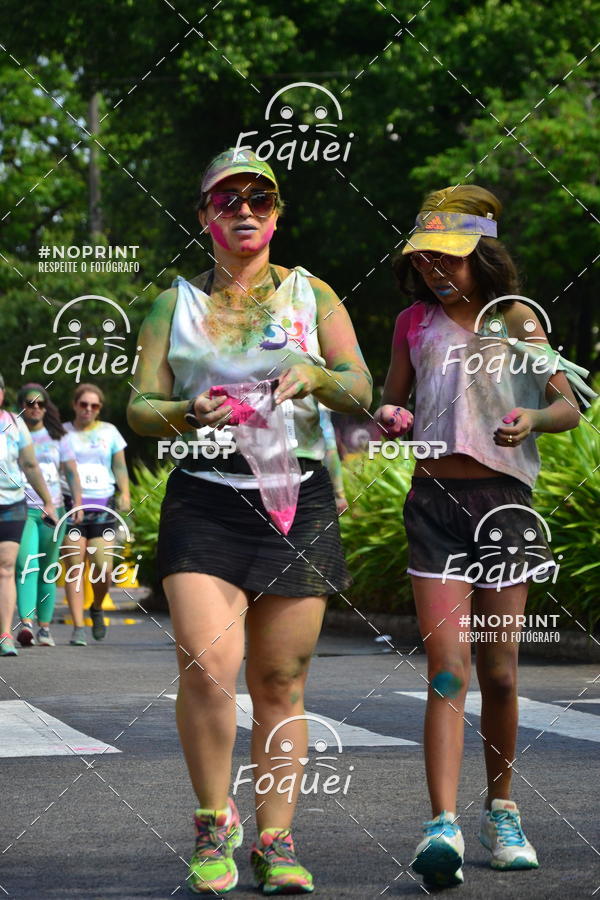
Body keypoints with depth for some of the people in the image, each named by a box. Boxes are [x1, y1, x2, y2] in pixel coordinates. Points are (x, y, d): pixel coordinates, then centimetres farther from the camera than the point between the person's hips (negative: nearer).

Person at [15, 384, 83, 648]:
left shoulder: (57, 437, 12)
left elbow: (71, 473, 10)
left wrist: (78, 504, -2)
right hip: (22, 510, -3)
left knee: (47, 571, 5)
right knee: (26, 564, -20)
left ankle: (44, 627, 12)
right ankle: (26, 624, -30)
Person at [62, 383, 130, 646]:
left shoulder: (109, 432, 14)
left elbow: (120, 466, 12)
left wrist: (124, 493, -4)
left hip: (102, 505, 1)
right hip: (70, 504, -1)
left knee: (104, 569, -8)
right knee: (74, 567, -7)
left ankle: (97, 609, 22)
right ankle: (78, 627, -4)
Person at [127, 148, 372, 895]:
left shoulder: (311, 295, 11)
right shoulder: (174, 305, 12)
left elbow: (359, 390, 1)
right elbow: (140, 407, 6)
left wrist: (314, 374, -21)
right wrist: (190, 413, -16)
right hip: (203, 498, 0)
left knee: (280, 682, 0)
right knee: (206, 667, -17)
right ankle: (213, 822, 2)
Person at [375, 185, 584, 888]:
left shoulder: (516, 319, 6)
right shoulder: (414, 322, 11)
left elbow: (570, 408, 2)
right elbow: (391, 404, 21)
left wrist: (533, 418, -20)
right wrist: (390, 419, -3)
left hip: (504, 500, 0)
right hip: (435, 502, 0)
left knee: (499, 672, 4)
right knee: (448, 670, -13)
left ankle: (501, 811, 23)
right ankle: (442, 827, -22)